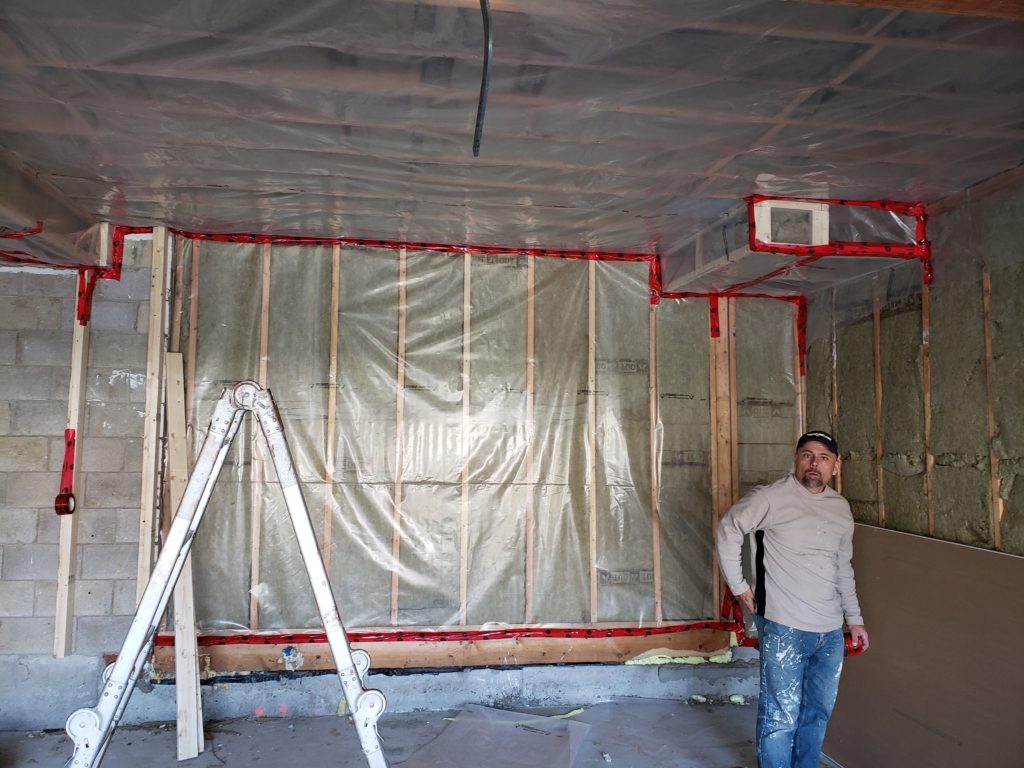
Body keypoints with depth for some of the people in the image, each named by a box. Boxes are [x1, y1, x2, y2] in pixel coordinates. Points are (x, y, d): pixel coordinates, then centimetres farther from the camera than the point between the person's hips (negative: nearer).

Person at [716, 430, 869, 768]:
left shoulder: (841, 508, 9)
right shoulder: (772, 497, -12)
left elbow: (844, 570, 19)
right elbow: (728, 529, -7)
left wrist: (855, 619, 19)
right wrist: (739, 586, -7)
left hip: (831, 632, 7)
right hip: (784, 629, -6)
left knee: (818, 712, 19)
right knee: (781, 717, 0)